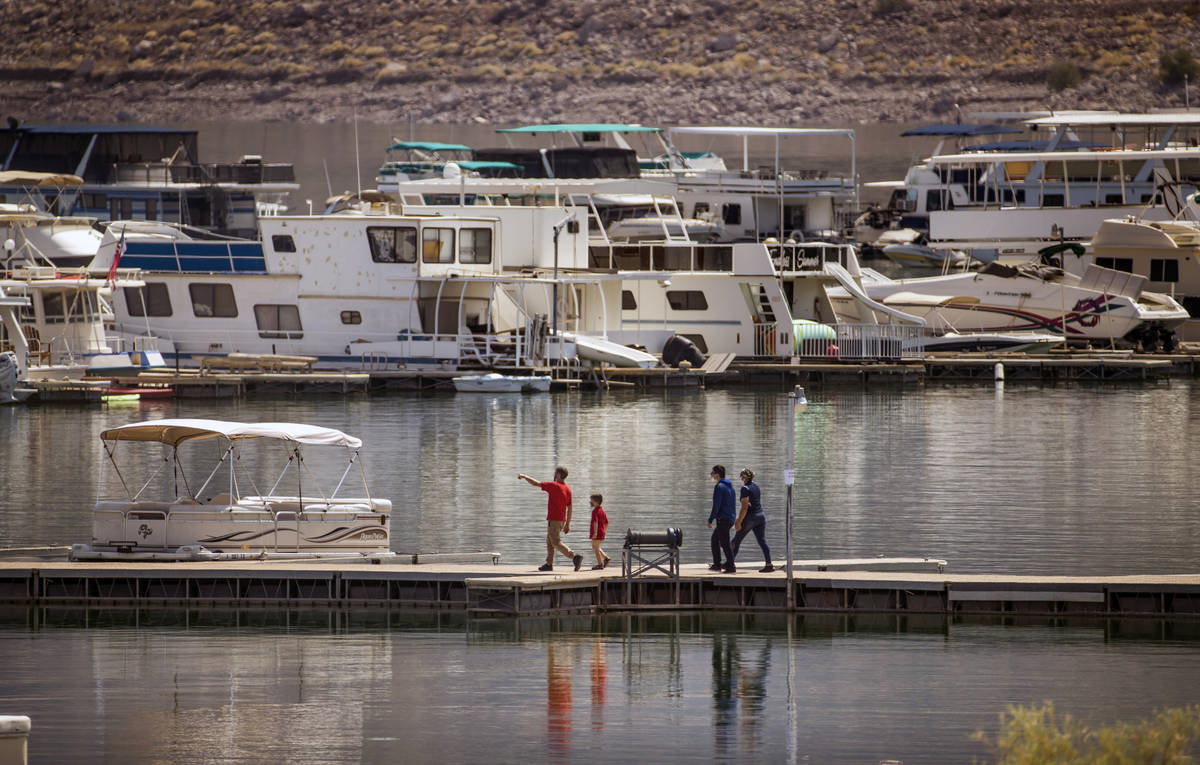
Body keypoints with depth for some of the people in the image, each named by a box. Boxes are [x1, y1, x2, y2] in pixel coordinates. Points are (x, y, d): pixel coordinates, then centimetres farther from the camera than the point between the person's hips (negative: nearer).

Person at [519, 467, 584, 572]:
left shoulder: (553, 486, -15)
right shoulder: (568, 489, 7)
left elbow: (535, 483, -10)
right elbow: (569, 509, 10)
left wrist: (524, 476, 8)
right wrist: (567, 524, 16)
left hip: (553, 520, -8)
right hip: (562, 520, 8)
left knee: (556, 543, -9)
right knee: (549, 541, 19)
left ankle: (575, 557, -25)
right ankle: (549, 564, 22)